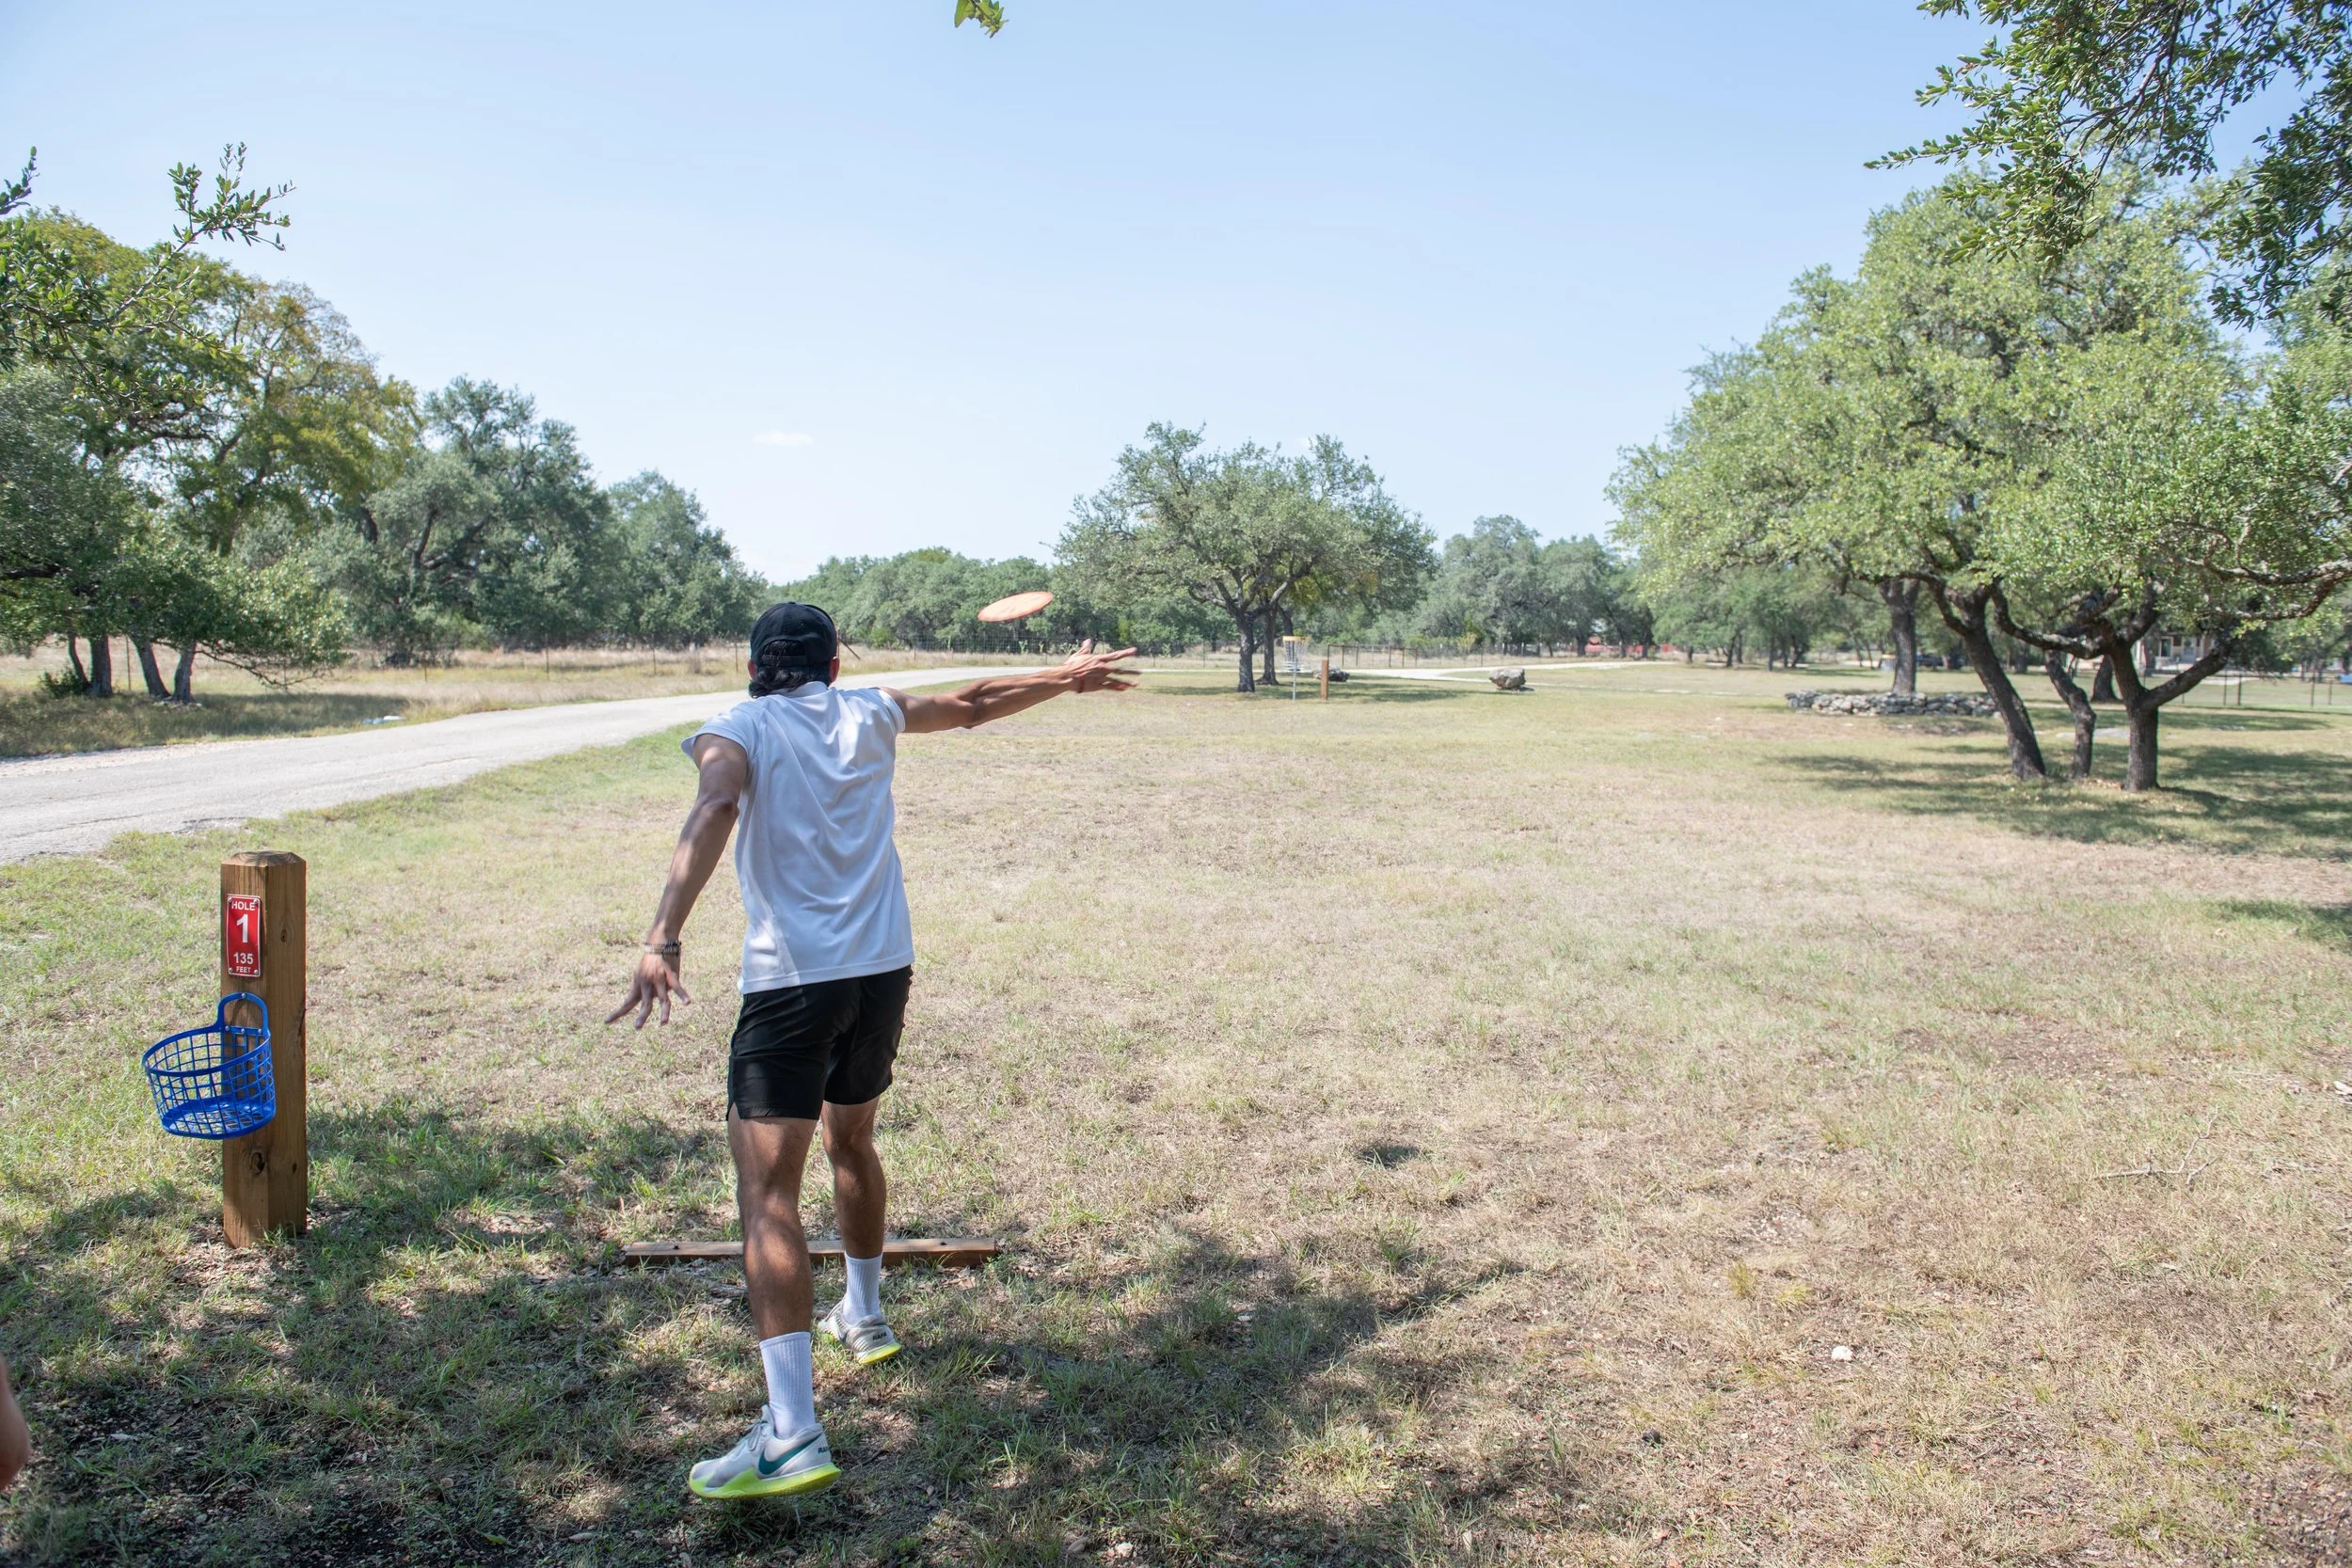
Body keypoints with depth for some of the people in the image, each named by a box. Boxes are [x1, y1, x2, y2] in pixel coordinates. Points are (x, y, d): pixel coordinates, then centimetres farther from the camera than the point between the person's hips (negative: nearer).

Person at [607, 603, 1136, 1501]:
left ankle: (791, 1433, -17)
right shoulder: (868, 715, 13)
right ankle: (863, 1317, 48)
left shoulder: (737, 729, 1)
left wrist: (663, 938, -30)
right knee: (850, 1140, 28)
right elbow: (973, 704, 27)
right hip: (884, 971, 6)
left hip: (790, 981, -5)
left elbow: (716, 808, -21)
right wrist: (1066, 679, 43)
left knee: (767, 1192, -7)